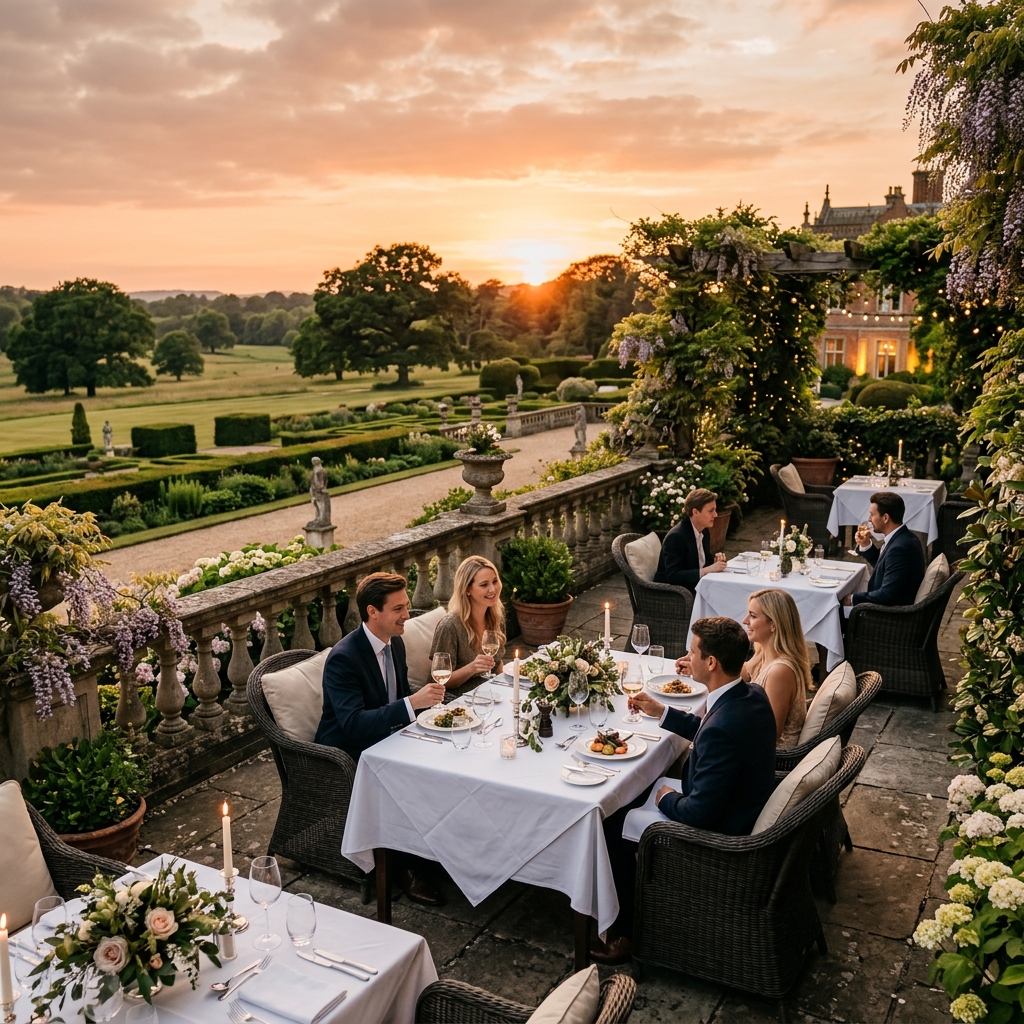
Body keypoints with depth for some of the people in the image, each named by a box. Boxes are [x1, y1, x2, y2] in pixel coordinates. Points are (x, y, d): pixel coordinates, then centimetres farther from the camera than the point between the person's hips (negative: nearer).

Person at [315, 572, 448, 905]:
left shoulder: (395, 643, 1)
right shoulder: (343, 658, -25)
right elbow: (352, 724, -34)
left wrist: (426, 698, -7)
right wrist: (411, 703, -40)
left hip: (386, 739, 8)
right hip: (349, 757, -8)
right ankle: (410, 868, -9)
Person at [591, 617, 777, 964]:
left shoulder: (722, 728, -36)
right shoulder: (752, 695, -7)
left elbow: (700, 814, -30)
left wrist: (668, 798, -11)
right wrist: (662, 712, 10)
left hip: (718, 835, -9)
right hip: (746, 811, 9)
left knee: (612, 826, 4)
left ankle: (627, 932, 21)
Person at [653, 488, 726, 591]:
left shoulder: (704, 532, 8)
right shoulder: (676, 536, -18)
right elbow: (673, 576, -24)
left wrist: (715, 563, -5)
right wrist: (708, 570, -27)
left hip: (694, 586, 8)